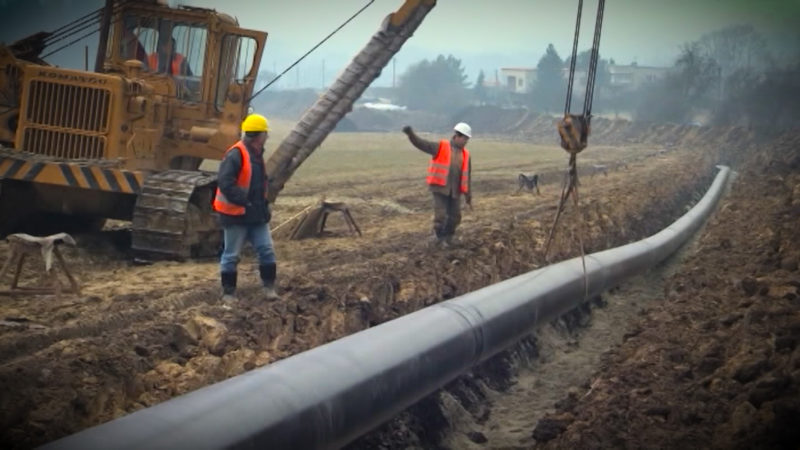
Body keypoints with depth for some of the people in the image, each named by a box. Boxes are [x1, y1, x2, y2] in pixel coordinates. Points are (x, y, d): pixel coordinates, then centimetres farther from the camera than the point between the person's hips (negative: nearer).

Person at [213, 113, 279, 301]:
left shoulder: (257, 155, 13)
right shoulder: (236, 155, -18)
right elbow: (225, 183, -25)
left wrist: (263, 205, 17)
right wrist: (243, 201, -25)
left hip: (257, 215, 8)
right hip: (236, 215, -8)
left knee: (266, 250, 5)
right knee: (231, 255, 3)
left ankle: (269, 287, 14)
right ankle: (228, 292, 12)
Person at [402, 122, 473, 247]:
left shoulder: (465, 155, 10)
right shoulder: (440, 148, -2)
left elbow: (466, 177, 15)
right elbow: (421, 143, -10)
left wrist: (468, 197, 17)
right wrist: (410, 133, -28)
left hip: (455, 191, 5)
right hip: (440, 188, -5)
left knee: (455, 217, 5)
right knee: (440, 215, -10)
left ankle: (446, 239, 24)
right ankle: (438, 236, 15)